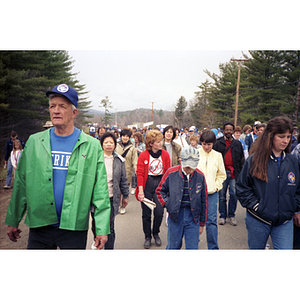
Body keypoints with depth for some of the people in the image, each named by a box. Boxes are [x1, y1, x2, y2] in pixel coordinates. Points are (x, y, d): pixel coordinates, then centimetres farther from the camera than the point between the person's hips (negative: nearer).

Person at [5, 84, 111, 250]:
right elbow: (21, 184, 6)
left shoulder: (92, 146, -3)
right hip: (39, 226, 2)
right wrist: (13, 221, 8)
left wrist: (102, 229, -9)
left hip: (74, 227, -1)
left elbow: (100, 192, -6)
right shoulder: (34, 142, 4)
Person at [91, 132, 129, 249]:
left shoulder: (119, 160, 4)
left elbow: (123, 179, 10)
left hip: (112, 198, 0)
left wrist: (125, 195, 11)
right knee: (96, 223, 16)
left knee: (110, 227, 2)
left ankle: (109, 248, 17)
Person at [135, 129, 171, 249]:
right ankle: (147, 236, 26)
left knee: (159, 212, 0)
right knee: (146, 213, 6)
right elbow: (140, 173, -7)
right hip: (147, 184, -2)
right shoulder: (143, 155, -6)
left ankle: (156, 233, 27)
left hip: (160, 183, 2)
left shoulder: (165, 154, 2)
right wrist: (140, 190, -13)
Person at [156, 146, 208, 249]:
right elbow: (160, 191, 9)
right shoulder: (171, 173, -6)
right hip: (175, 215, 0)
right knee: (173, 247, 13)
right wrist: (168, 204, -6)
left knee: (192, 247, 6)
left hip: (193, 217, 1)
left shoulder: (200, 176, -2)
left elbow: (204, 201, 6)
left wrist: (202, 223, 9)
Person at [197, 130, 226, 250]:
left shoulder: (217, 156, 4)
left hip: (212, 193, 1)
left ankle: (213, 248, 12)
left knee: (211, 221, -2)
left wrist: (216, 186, 1)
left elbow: (221, 174, 13)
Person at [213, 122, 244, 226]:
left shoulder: (237, 144, 10)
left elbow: (241, 160, 12)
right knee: (222, 195, 6)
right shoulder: (218, 143, 5)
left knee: (234, 195, 0)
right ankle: (222, 216, 17)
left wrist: (240, 172, 5)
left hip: (234, 174, 1)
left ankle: (231, 215, 15)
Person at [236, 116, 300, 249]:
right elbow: (242, 188, -6)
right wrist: (256, 207, -12)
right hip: (258, 220, -2)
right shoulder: (255, 160, -10)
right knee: (256, 248, 16)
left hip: (284, 222, 3)